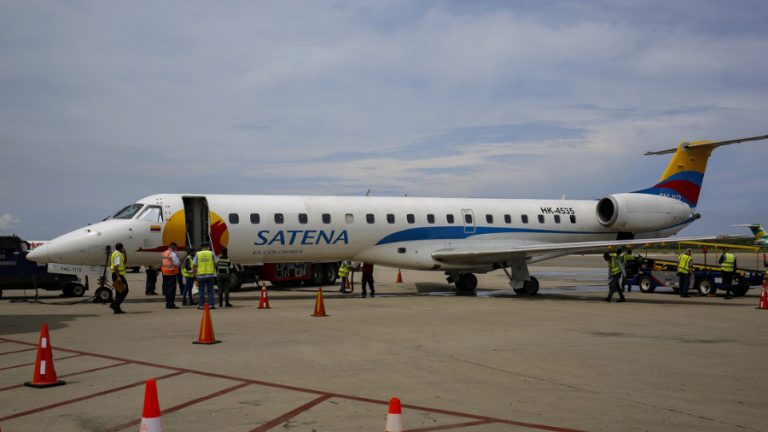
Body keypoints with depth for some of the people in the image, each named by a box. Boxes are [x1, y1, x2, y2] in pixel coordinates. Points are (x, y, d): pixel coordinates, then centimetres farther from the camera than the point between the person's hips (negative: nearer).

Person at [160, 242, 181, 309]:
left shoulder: (164, 253, 13)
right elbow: (176, 263, -16)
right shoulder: (172, 254, -13)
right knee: (171, 288, -6)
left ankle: (168, 304, 18)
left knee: (166, 288, 13)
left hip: (165, 273, 8)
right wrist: (180, 265, 2)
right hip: (172, 273, -8)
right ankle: (170, 304, -7)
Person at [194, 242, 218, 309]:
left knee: (201, 291, 6)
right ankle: (211, 304, 3)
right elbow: (215, 264, 3)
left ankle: (200, 305, 5)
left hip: (200, 275, 1)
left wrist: (195, 274, 8)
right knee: (210, 290, 6)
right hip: (210, 274, -1)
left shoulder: (197, 254, 4)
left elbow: (194, 266, 1)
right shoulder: (211, 253, 3)